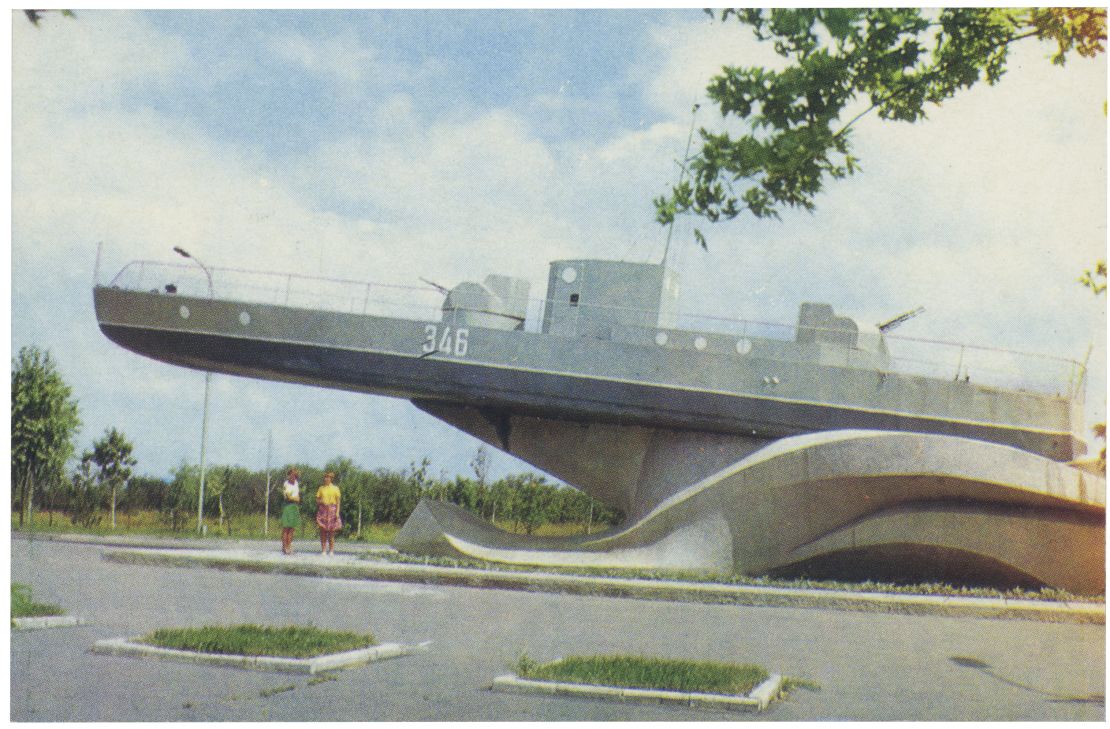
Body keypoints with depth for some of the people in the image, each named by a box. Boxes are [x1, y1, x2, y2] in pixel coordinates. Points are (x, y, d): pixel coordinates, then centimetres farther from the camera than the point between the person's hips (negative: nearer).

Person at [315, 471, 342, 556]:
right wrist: (320, 501, -11)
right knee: (322, 531, -2)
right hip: (322, 510, 2)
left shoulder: (335, 488, 5)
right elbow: (317, 500, 12)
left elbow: (338, 501, 2)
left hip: (332, 510, -2)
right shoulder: (321, 488, 11)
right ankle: (323, 550, 2)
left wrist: (337, 512, -7)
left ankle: (331, 550, 4)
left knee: (331, 531, -2)